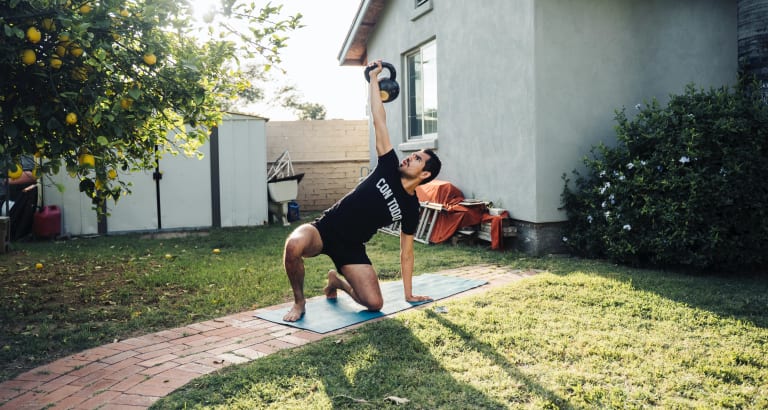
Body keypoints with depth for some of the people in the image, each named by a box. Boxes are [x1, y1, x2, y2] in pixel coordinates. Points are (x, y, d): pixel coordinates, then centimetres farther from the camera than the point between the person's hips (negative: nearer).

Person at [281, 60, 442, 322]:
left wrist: (409, 294, 6)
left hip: (351, 248, 1)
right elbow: (379, 122, -2)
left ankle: (337, 281, 18)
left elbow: (406, 252, 7)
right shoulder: (389, 168, 0)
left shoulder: (410, 208, 1)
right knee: (294, 245, -36)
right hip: (325, 229, -1)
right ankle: (299, 301, -7)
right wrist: (373, 79, 0)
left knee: (375, 303, -16)